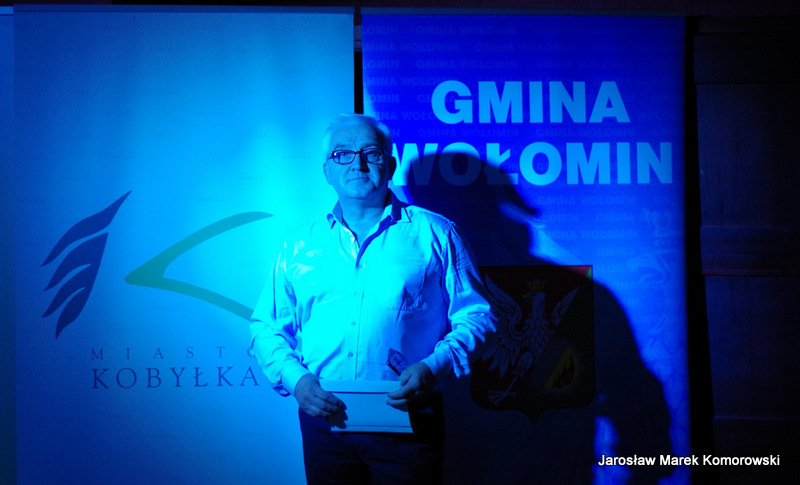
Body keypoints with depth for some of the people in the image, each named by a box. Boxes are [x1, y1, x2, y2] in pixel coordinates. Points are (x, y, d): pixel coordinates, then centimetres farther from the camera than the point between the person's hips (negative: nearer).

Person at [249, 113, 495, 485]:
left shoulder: (434, 233, 3)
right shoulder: (300, 244, 10)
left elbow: (475, 315, 1)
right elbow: (266, 327, 11)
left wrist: (434, 367, -15)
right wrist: (295, 378, -7)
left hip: (407, 423, -2)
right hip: (324, 421, 2)